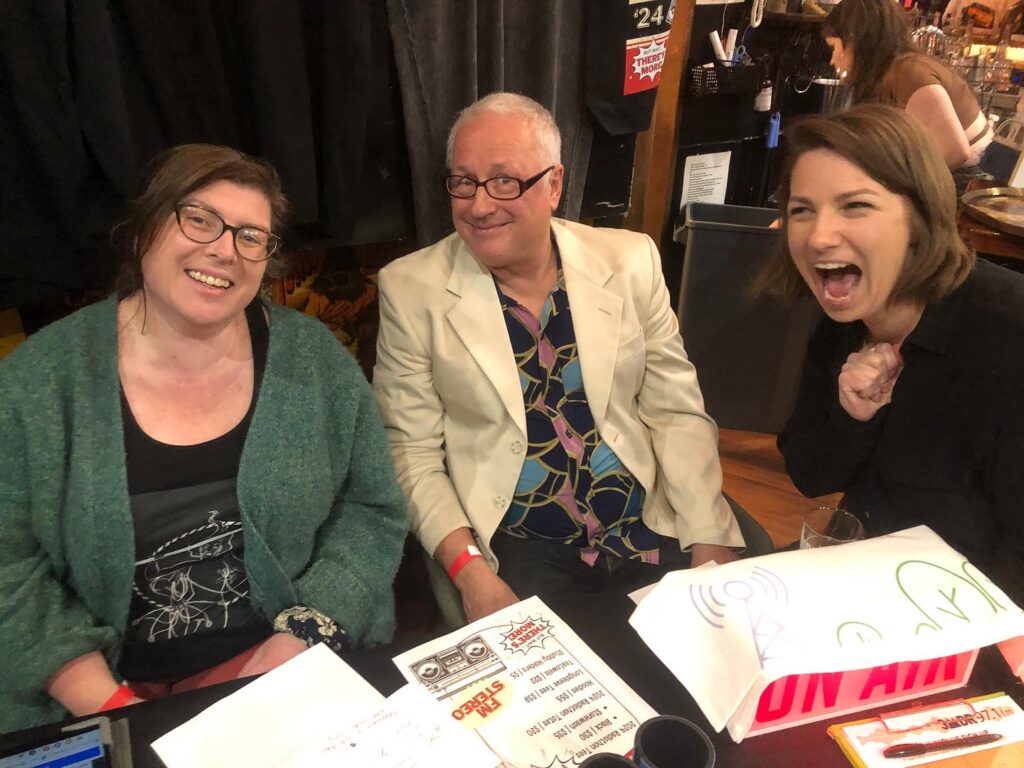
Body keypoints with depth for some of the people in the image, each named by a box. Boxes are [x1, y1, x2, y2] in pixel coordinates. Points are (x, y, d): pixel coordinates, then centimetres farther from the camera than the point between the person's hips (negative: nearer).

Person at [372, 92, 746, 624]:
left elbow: (677, 412, 4)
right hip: (516, 549, -3)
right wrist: (469, 570, -14)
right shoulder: (411, 289, -4)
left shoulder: (630, 262, 1)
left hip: (650, 532, 4)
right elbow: (411, 451, -3)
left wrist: (711, 544, -5)